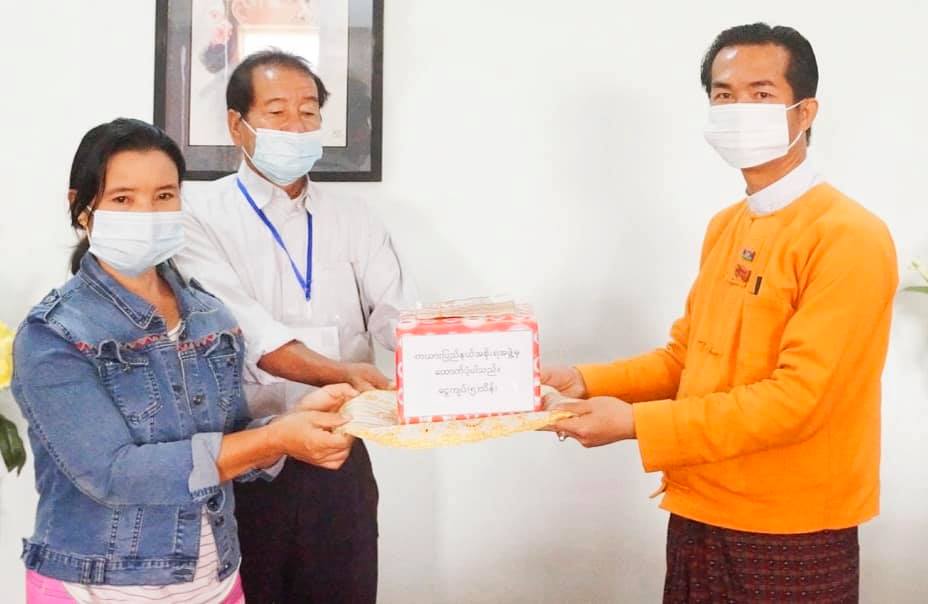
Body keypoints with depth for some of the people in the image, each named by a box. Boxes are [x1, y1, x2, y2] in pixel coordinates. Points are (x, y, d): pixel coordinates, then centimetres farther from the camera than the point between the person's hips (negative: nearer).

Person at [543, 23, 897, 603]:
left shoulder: (848, 237, -15)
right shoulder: (724, 227, 10)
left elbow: (798, 398, -22)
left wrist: (635, 423, -23)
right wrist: (589, 382, -1)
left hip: (790, 536, -7)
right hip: (700, 517, 7)